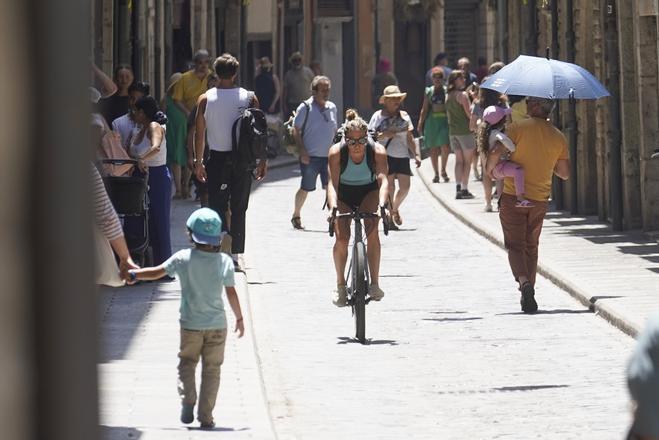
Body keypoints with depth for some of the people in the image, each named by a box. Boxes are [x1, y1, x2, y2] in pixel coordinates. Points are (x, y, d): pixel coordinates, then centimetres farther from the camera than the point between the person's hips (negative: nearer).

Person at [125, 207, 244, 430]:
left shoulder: (183, 258, -9)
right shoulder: (224, 261, -8)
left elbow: (157, 272, -1)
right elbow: (231, 293, -6)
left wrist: (133, 274, 15)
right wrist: (239, 317, 7)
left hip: (190, 324, 0)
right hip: (217, 324, 0)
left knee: (187, 363, 18)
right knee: (211, 369, 9)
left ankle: (187, 402, -1)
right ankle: (205, 416, 7)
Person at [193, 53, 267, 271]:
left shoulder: (205, 99, -4)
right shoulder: (249, 98, -3)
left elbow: (199, 133, -2)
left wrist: (198, 162, 7)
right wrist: (262, 160, 6)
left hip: (217, 159, -1)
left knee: (217, 207, 5)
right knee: (239, 208, 8)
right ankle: (235, 255, 8)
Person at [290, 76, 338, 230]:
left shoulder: (332, 107, 9)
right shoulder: (305, 108, -7)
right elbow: (296, 131, -6)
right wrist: (302, 152, -13)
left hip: (329, 156, 4)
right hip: (310, 157, -4)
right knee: (306, 188, 4)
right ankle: (296, 216, 22)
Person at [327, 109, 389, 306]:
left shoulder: (377, 151, -27)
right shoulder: (337, 151, -28)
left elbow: (383, 180, -37)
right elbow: (333, 182, -34)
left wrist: (381, 204, -54)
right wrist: (333, 206, -51)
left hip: (368, 192, 0)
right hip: (343, 194, 0)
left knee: (372, 231, -23)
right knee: (342, 238, -14)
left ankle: (375, 283, -18)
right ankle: (340, 285, 5)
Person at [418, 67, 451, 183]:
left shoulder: (447, 91, 3)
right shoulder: (428, 91, 8)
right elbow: (424, 109, 9)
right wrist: (420, 124, 3)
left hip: (445, 121, -2)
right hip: (432, 121, 2)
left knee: (445, 147, -15)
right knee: (433, 149, 4)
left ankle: (443, 170, 7)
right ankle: (436, 174, 14)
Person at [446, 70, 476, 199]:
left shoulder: (448, 96, 9)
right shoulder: (462, 95, -13)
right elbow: (469, 114, -13)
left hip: (452, 131, 7)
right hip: (465, 130, -7)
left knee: (459, 160, 11)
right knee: (467, 161, 1)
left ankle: (458, 188, 4)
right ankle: (464, 189, -1)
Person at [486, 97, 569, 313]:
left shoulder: (518, 128, -11)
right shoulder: (558, 137, 3)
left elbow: (496, 152, -19)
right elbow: (564, 174, 8)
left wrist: (490, 168, 2)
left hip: (513, 197, -4)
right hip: (539, 199, 4)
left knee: (515, 245, 1)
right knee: (531, 246, 18)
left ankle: (524, 281, -23)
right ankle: (528, 293, 19)